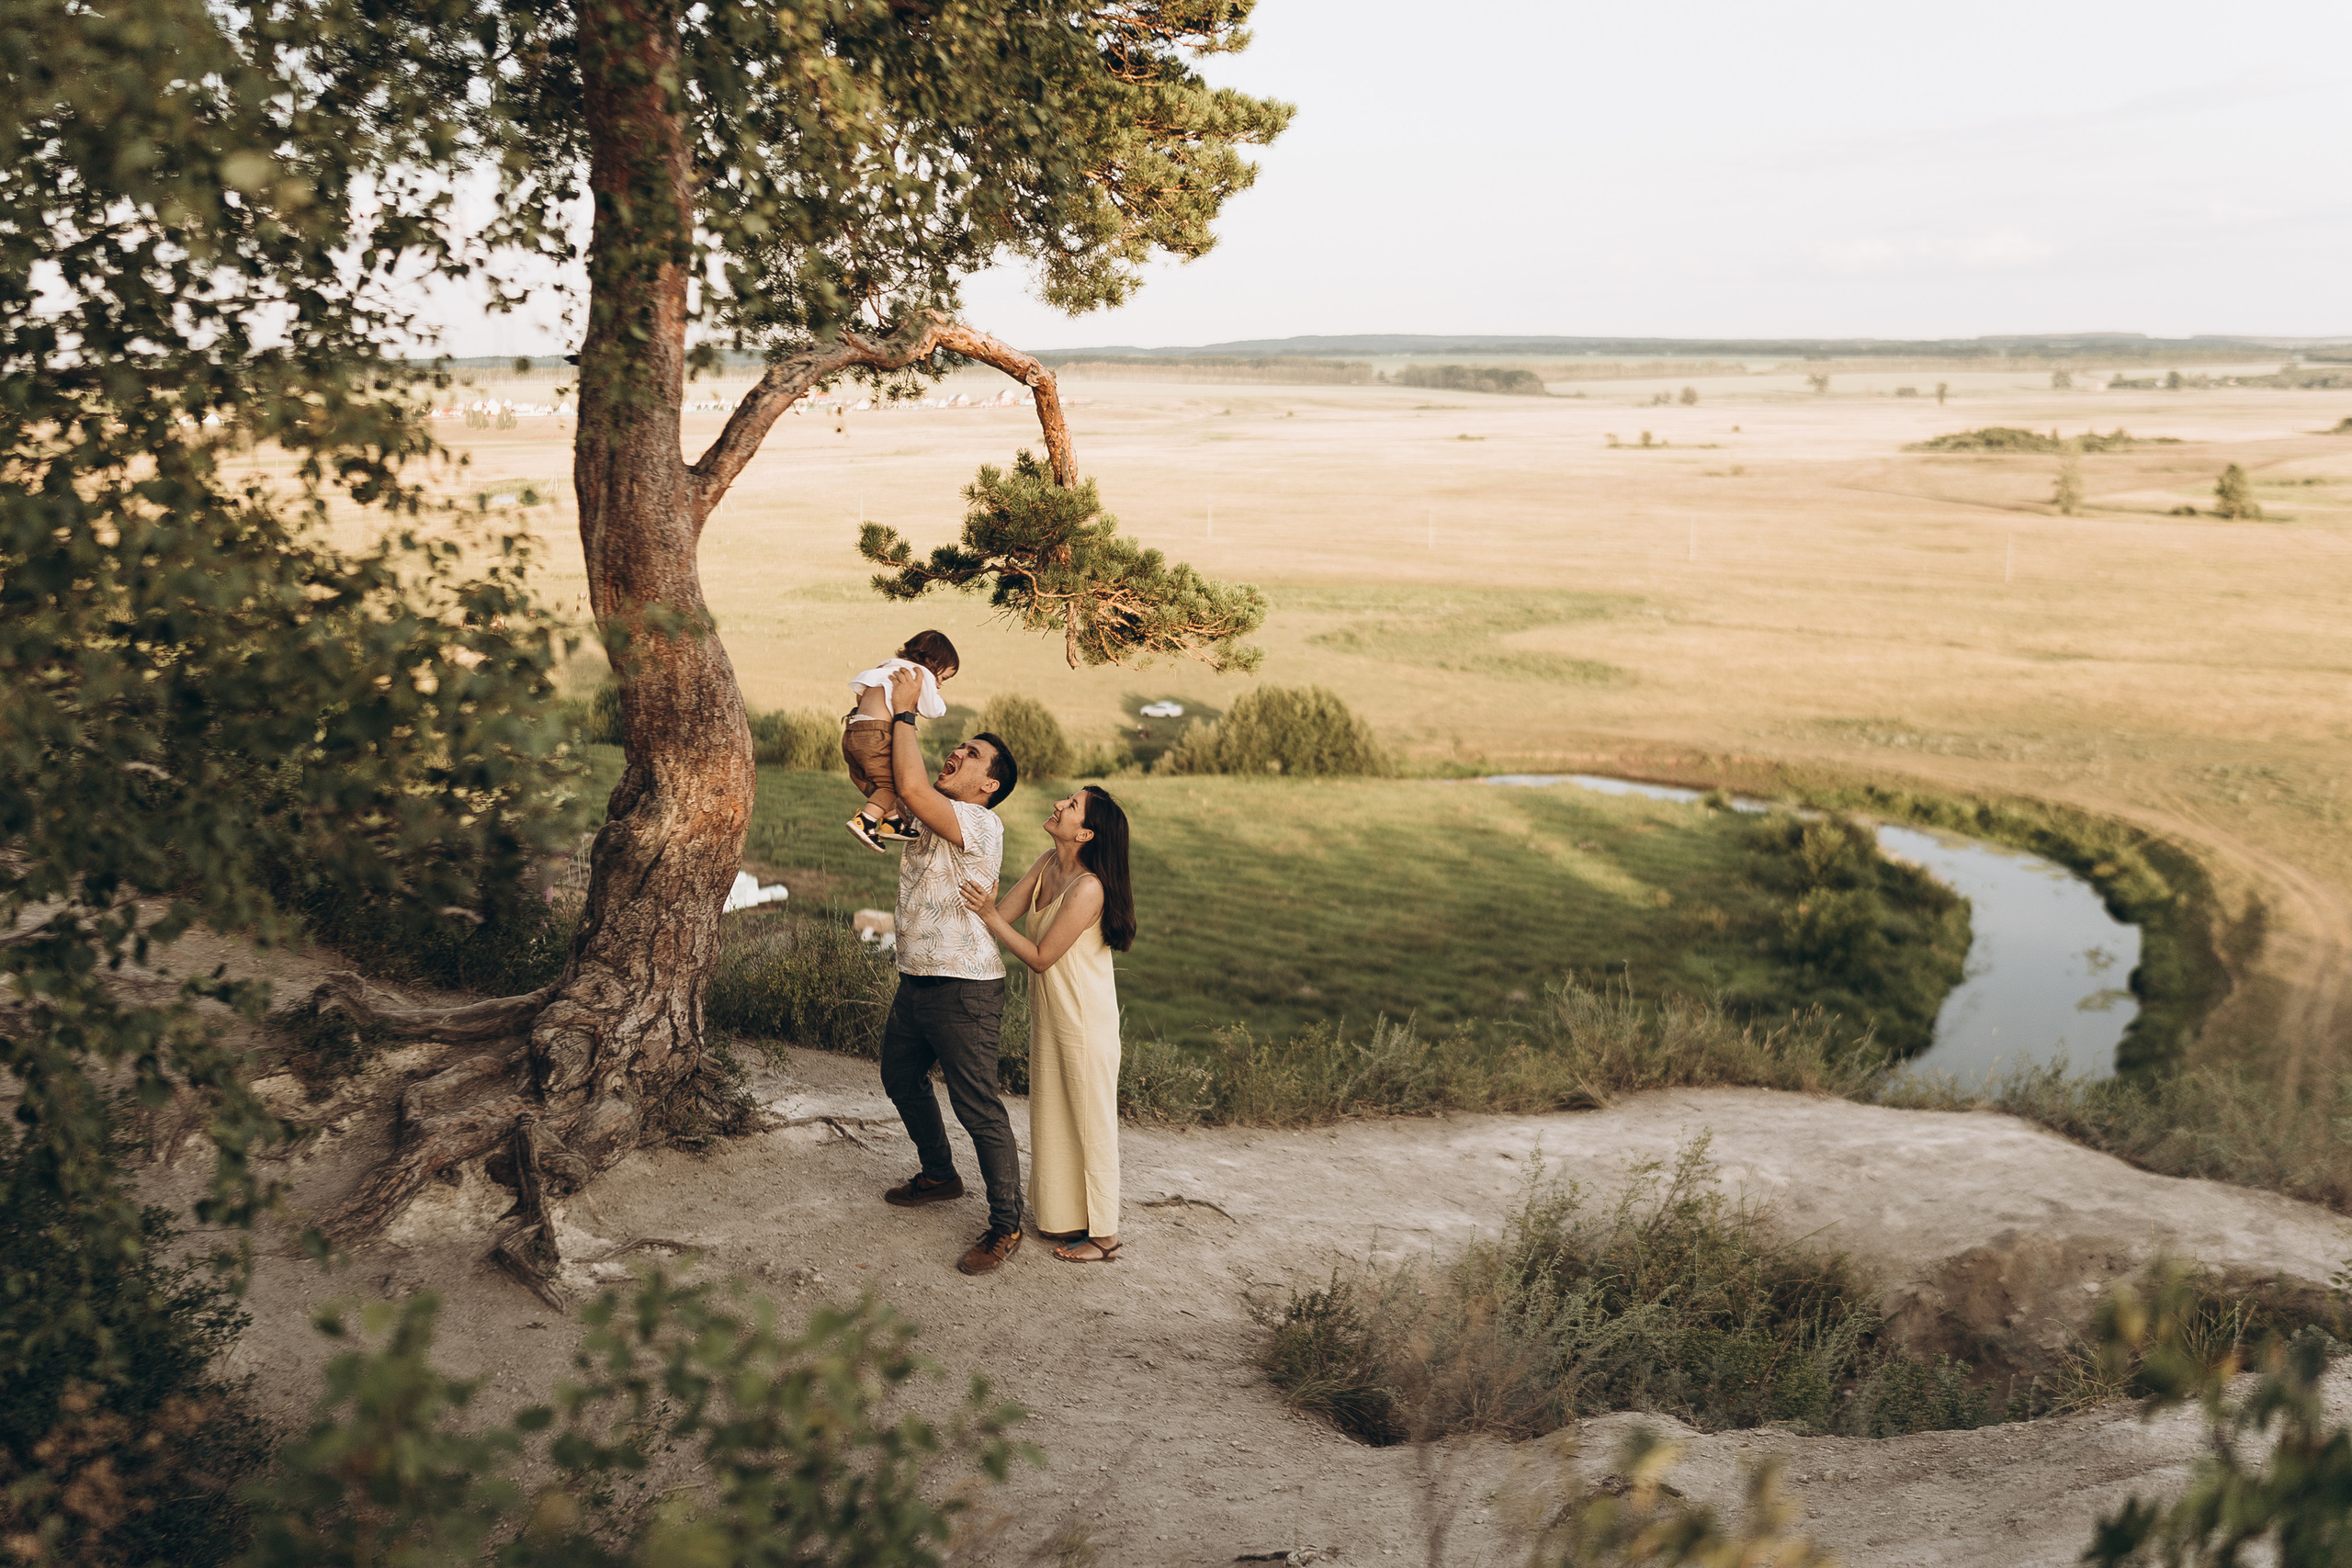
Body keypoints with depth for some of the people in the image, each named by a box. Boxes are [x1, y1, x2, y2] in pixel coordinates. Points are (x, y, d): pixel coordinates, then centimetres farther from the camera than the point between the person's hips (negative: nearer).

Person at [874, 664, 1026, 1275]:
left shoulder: (982, 824, -17)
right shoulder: (933, 815, 11)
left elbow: (912, 787, -29)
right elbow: (884, 777, 15)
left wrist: (905, 712, -19)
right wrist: (885, 713, 2)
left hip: (964, 990, -10)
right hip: (915, 982, 10)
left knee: (978, 1109, -4)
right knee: (901, 1079, 26)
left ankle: (1005, 1225, 8)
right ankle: (940, 1176, 46)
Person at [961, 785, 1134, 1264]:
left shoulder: (1088, 888, -27)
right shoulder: (1048, 864, -1)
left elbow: (1041, 956, -21)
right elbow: (1004, 913, 2)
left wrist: (990, 916, -24)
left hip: (1084, 1022, -9)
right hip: (1049, 1014, 9)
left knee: (1090, 1122, 4)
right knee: (1053, 1117, 20)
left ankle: (1103, 1237, 19)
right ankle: (1066, 1217, 37)